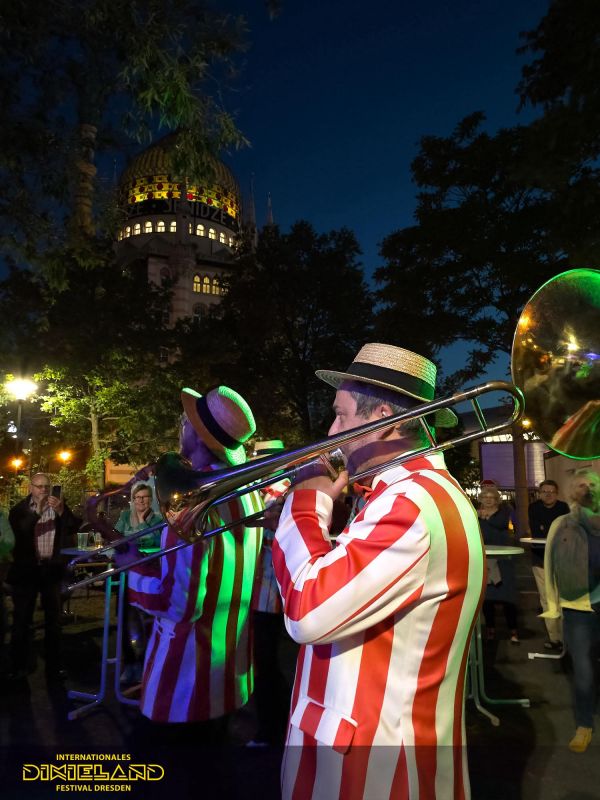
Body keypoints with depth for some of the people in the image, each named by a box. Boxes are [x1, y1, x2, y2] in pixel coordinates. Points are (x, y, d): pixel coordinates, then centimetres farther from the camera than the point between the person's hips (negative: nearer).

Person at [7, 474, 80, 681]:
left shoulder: (60, 506, 1)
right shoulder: (19, 509, -3)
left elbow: (74, 527, -8)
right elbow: (16, 532, -19)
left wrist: (61, 511, -25)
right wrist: (37, 511, -30)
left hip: (52, 569, 2)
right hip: (26, 569, -1)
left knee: (53, 619, 9)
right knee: (21, 619, 6)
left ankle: (54, 666, 19)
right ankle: (19, 666, 21)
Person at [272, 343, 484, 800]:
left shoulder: (416, 504, -27)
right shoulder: (417, 490, 7)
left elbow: (309, 612, -30)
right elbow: (333, 581, 13)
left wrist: (308, 503, -18)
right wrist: (318, 507, -1)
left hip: (373, 756, -9)